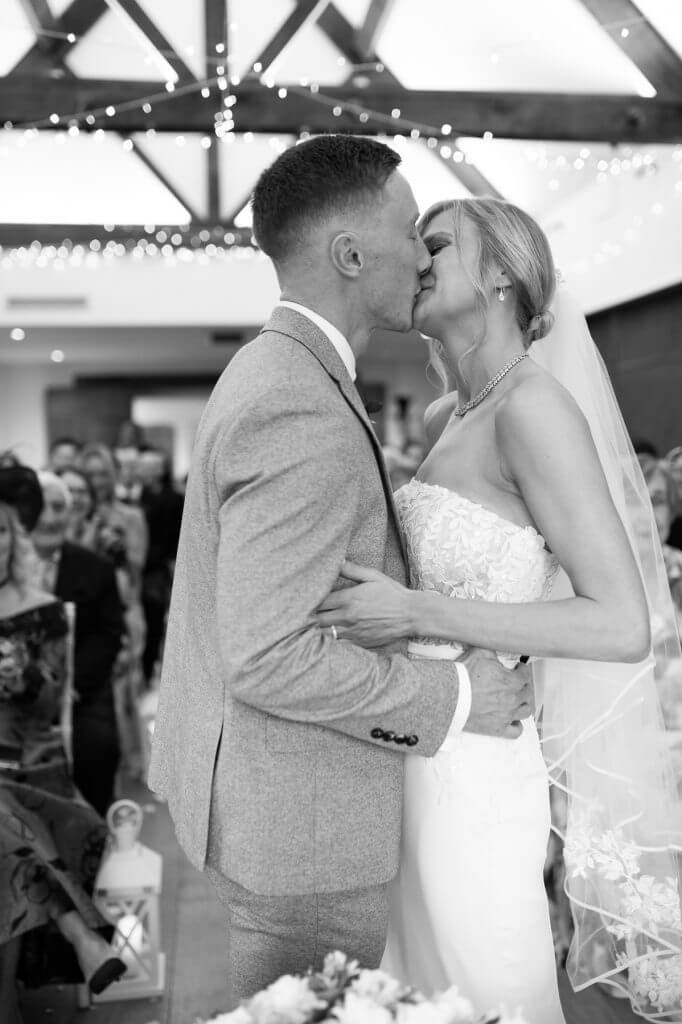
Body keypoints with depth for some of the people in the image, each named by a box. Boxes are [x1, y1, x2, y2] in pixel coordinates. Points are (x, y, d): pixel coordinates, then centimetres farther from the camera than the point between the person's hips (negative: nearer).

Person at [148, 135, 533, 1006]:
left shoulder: (269, 372, 6)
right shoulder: (304, 416, -27)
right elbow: (267, 658, -29)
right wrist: (454, 697, -19)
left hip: (241, 773, 10)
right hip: (296, 816, -9)